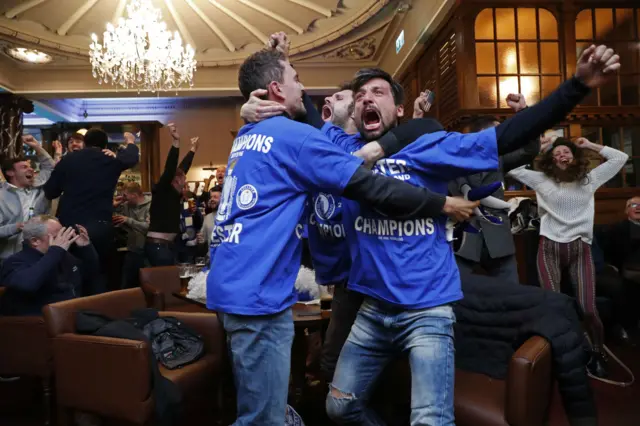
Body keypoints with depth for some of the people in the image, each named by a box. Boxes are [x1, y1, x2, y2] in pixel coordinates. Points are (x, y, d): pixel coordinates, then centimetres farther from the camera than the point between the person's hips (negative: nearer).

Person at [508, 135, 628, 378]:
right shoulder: (542, 180, 9)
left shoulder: (590, 179, 14)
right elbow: (512, 167, 6)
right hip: (549, 248, -1)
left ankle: (598, 353, 15)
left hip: (580, 249, 1)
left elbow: (620, 158, 17)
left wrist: (589, 145, 17)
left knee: (588, 308, -8)